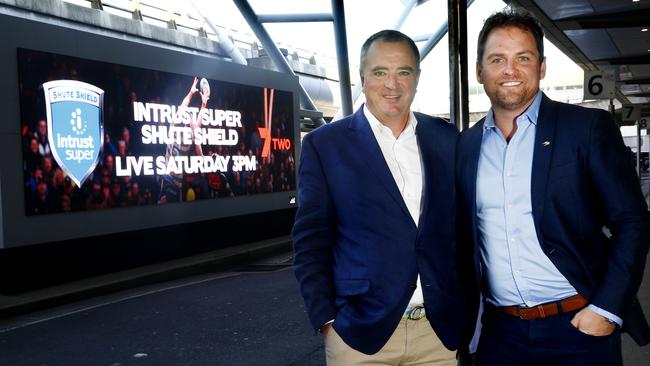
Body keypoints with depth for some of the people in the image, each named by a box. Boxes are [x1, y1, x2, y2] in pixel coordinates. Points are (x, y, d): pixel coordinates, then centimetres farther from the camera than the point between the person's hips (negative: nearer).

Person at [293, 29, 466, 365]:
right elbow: (310, 242, -3)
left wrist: (469, 306, 8)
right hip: (360, 334, -2)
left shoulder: (447, 139, 5)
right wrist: (327, 321, -7)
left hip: (442, 329, 3)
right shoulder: (324, 144, -3)